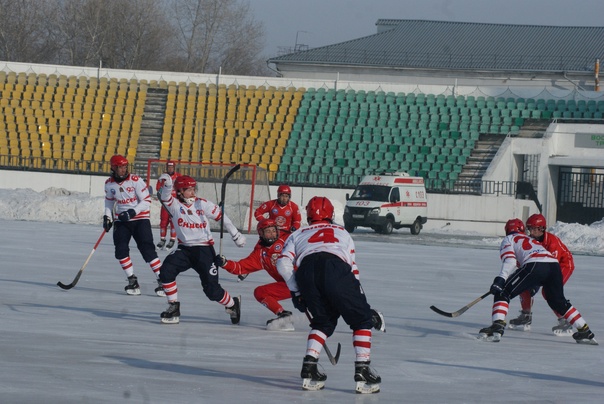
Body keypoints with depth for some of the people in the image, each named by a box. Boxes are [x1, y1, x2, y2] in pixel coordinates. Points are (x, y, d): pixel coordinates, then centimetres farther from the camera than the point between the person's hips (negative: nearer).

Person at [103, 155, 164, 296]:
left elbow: (146, 201, -13)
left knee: (147, 249, -12)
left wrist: (132, 212, -25)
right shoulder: (109, 184, 0)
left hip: (140, 219, -4)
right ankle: (132, 281, 4)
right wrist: (107, 217, 4)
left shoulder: (136, 181, -15)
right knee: (121, 250, -8)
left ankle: (161, 280, -9)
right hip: (121, 220, 4)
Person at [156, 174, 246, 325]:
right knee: (167, 271, -22)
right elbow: (165, 197, -25)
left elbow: (222, 217, 3)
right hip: (184, 249, 2)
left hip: (204, 249, -2)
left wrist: (236, 235, 7)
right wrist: (166, 186, -47)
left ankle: (232, 304, 25)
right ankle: (173, 309, -8)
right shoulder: (175, 204, -4)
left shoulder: (203, 204, -6)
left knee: (212, 289, -6)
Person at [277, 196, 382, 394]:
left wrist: (296, 292, 25)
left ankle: (309, 367, 7)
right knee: (361, 319, 13)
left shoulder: (297, 235, 36)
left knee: (323, 323, 23)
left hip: (306, 269, 2)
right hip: (336, 268, -2)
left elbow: (283, 264, 18)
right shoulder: (342, 233, 37)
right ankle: (362, 370, 0)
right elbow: (352, 267, 30)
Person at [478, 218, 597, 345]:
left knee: (502, 293, 0)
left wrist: (500, 279, -8)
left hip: (535, 266, -6)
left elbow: (510, 261, 2)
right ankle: (585, 331, 27)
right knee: (559, 302, 26)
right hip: (554, 265, 6)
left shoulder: (508, 240, 22)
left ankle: (497, 327, -20)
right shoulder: (531, 240, 42)